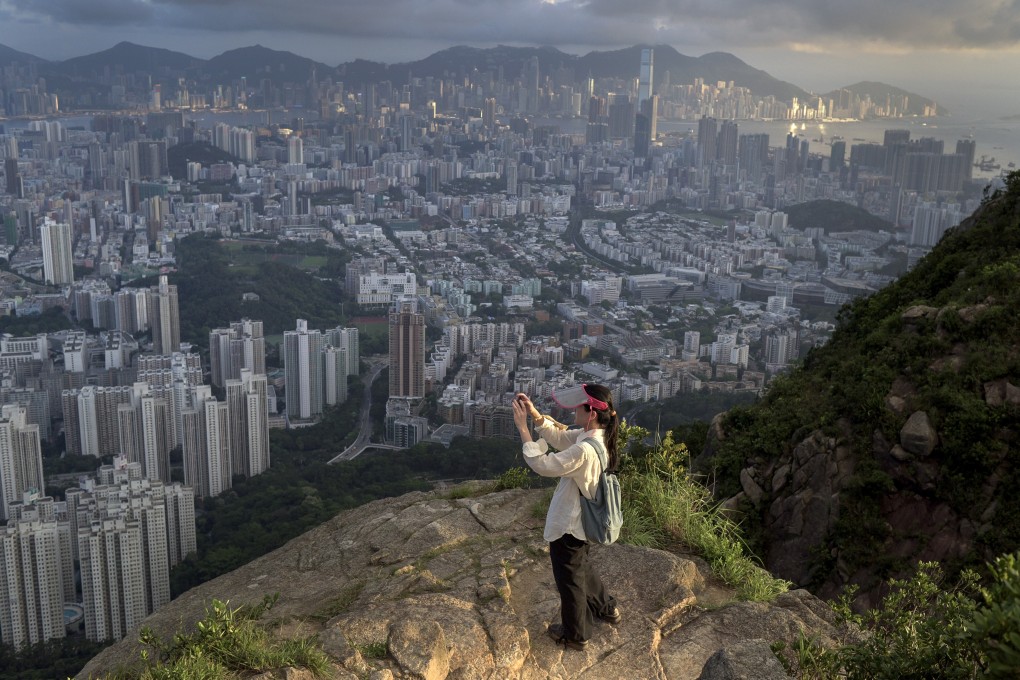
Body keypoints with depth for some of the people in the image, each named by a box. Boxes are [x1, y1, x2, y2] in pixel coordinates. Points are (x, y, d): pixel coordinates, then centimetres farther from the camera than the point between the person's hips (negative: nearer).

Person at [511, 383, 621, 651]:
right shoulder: (596, 436, -6)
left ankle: (575, 634, 36)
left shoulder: (584, 450, -35)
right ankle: (606, 608, 52)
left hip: (568, 527, -9)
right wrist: (534, 413, -6)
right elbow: (559, 437, 6)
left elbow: (543, 465, -29)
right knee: (580, 567, 33)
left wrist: (523, 428, -24)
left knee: (569, 579, 15)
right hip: (582, 521, 9)